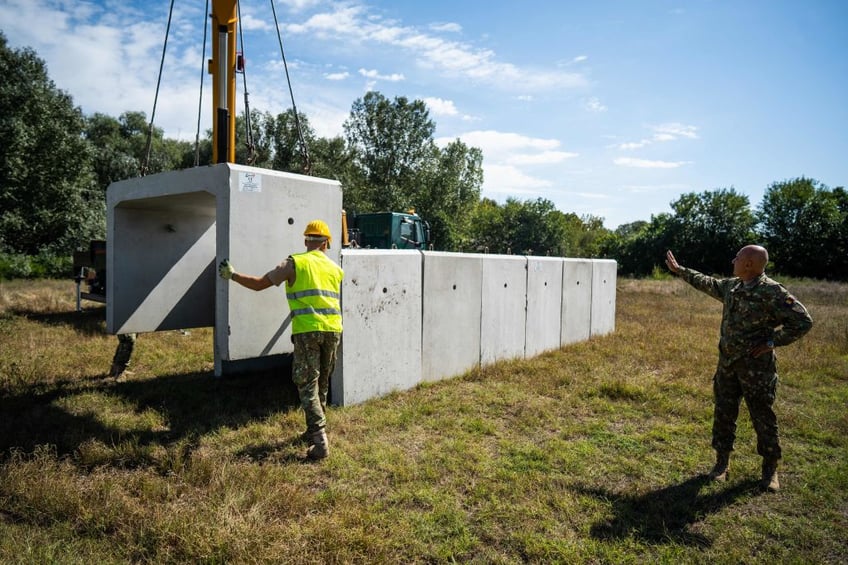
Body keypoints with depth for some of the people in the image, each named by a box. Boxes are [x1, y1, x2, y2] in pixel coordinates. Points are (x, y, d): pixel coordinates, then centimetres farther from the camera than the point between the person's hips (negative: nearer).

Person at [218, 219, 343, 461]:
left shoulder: (295, 263, 0)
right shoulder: (336, 268, 12)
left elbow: (259, 284, 0)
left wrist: (232, 275, 15)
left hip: (307, 331, -4)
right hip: (333, 330, 5)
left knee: (307, 386, 0)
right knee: (322, 384, 19)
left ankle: (319, 441, -7)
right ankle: (315, 431, 32)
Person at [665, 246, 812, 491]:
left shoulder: (772, 292, -17)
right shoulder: (731, 286, 5)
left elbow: (803, 321, -16)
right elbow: (706, 283, 22)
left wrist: (772, 342, -16)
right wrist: (678, 270, 26)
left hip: (756, 367, -6)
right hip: (727, 363, 6)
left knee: (763, 418, 7)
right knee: (723, 413, 11)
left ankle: (770, 469, 24)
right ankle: (722, 462, 25)